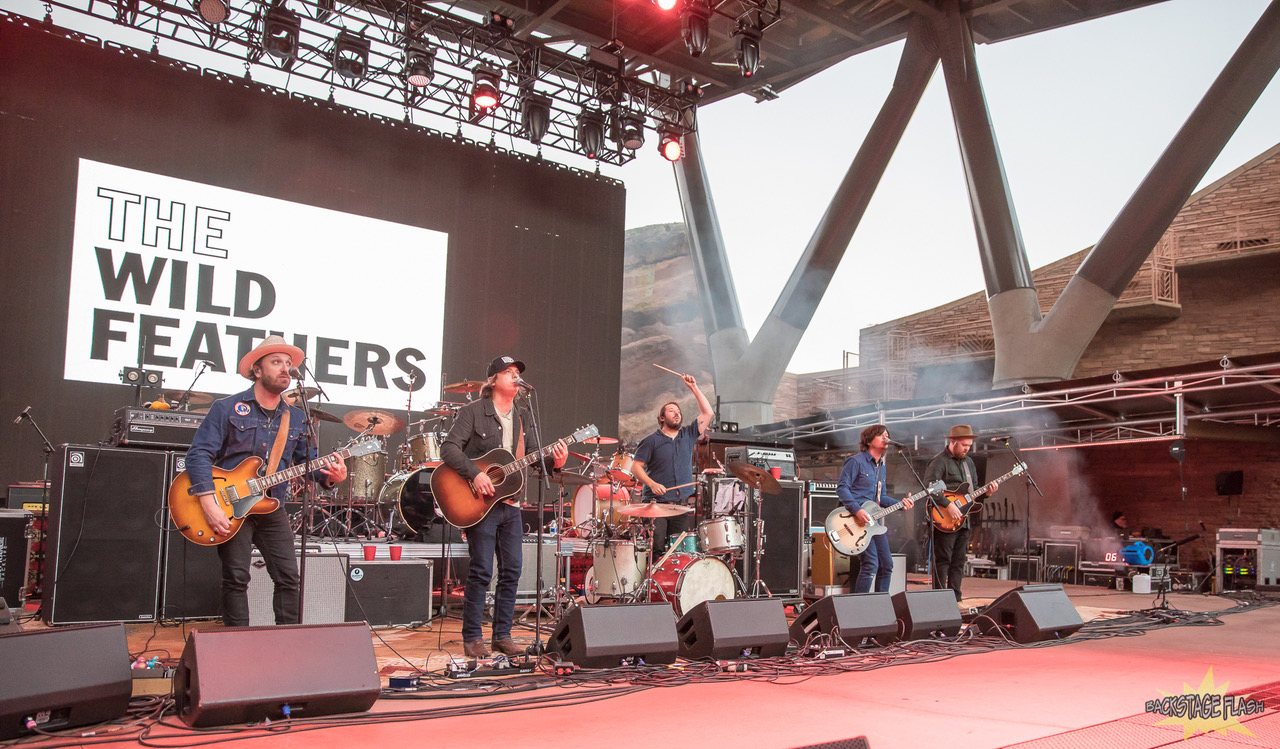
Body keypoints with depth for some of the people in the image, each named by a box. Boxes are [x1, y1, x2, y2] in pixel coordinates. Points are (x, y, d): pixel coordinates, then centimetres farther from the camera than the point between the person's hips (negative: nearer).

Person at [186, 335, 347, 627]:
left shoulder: (296, 418, 10)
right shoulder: (227, 408, -4)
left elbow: (309, 462, 10)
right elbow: (199, 453, -10)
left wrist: (329, 475, -14)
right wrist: (210, 504, -21)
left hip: (272, 507, 4)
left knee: (288, 578, 1)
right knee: (236, 578, -4)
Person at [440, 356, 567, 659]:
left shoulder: (523, 418, 14)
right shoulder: (473, 412, -4)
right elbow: (449, 449, -12)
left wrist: (554, 460, -11)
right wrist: (475, 474, -23)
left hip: (510, 503, 6)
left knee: (512, 570, 6)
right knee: (482, 570, -6)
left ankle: (502, 635, 16)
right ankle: (472, 638, 5)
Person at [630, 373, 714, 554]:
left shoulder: (688, 435, 15)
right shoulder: (652, 441, 4)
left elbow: (708, 413, 12)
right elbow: (636, 466, 0)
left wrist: (694, 388, 8)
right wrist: (652, 484, -15)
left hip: (682, 504, 4)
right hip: (656, 502, -3)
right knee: (656, 549, -12)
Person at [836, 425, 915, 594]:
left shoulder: (881, 467, 20)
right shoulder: (856, 461, -7)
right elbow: (841, 488, -13)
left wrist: (900, 503, 5)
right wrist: (857, 510, -24)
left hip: (873, 520, 9)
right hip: (857, 521, -9)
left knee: (886, 564, 8)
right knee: (871, 564, -17)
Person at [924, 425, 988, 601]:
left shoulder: (968, 462, 18)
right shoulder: (939, 461, -9)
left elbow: (973, 491, 25)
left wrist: (985, 492, 4)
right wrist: (948, 504, -25)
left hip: (963, 520, 8)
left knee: (958, 562, 11)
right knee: (942, 561, -6)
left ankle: (955, 600, 18)